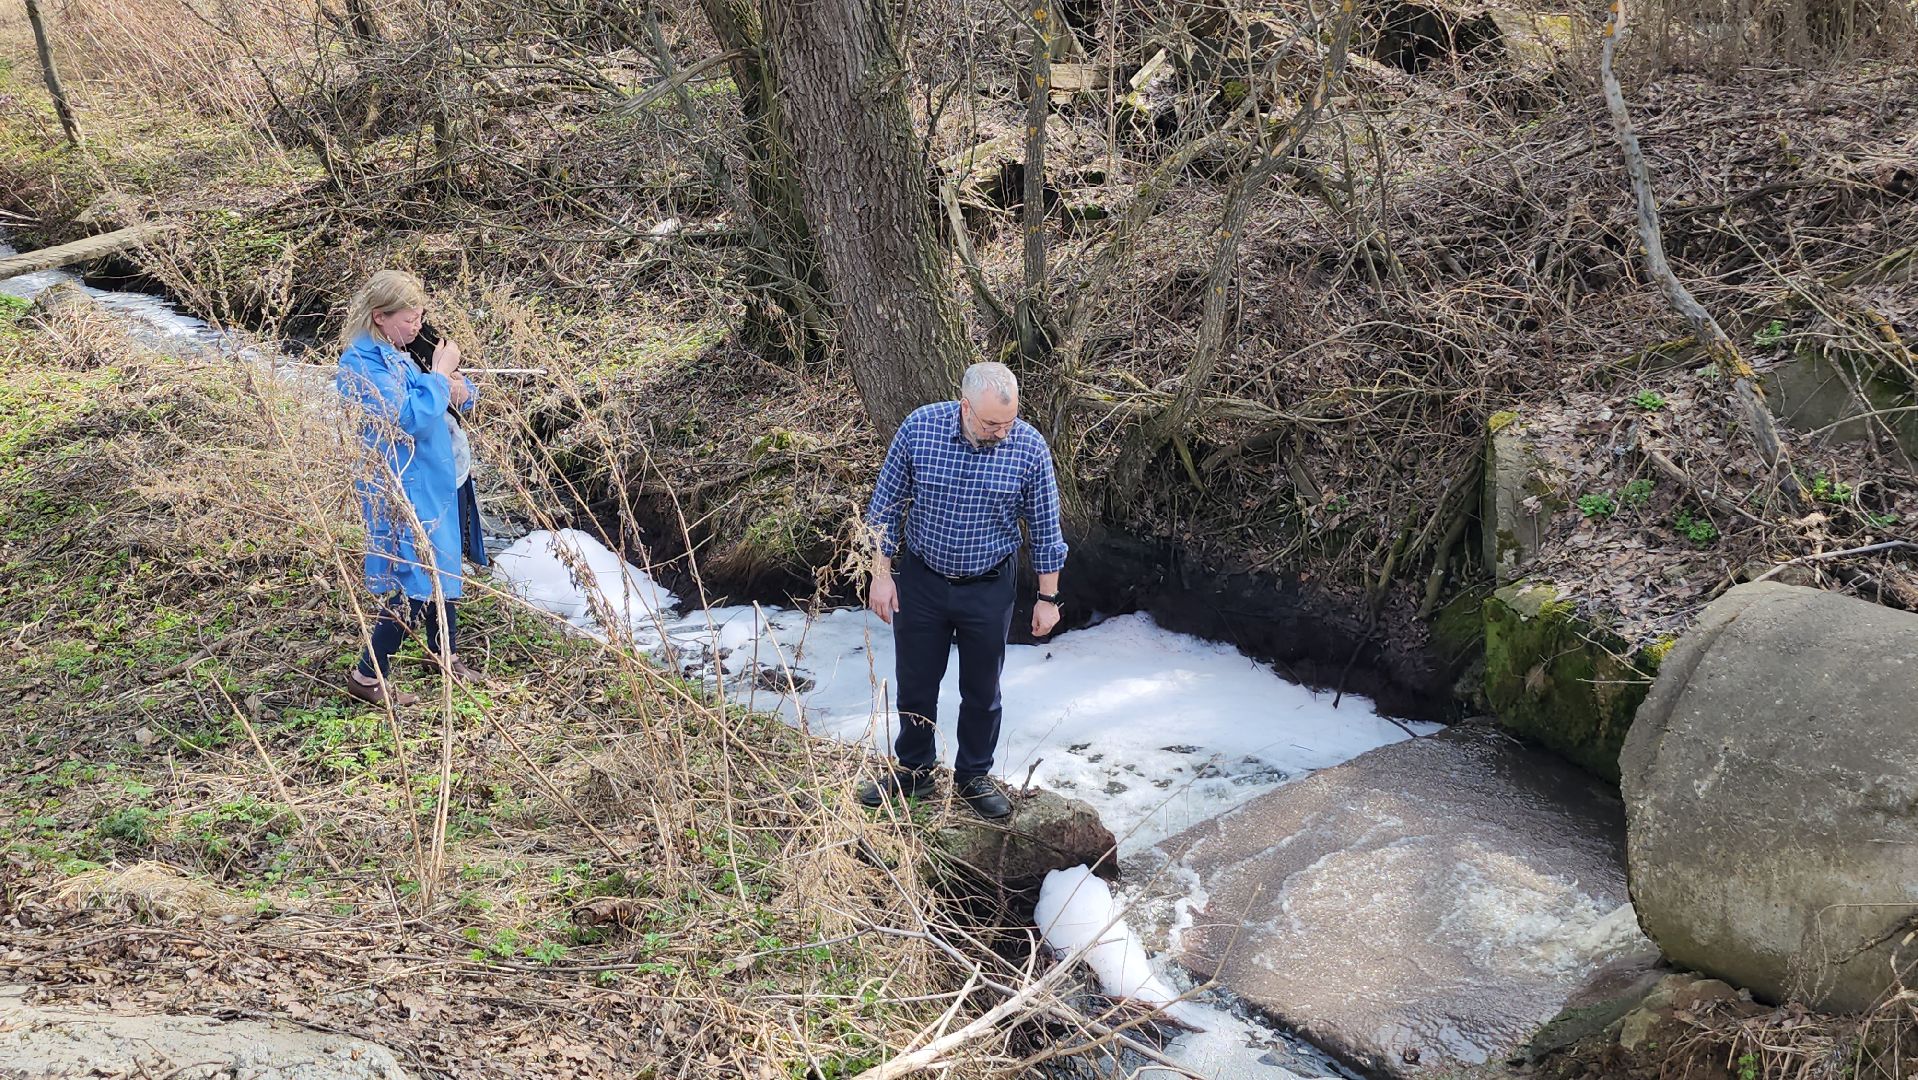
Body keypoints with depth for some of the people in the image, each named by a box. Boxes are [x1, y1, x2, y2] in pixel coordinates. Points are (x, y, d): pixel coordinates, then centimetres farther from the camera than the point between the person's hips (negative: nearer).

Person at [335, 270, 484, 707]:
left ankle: (445, 652, 38)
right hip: (405, 490, -9)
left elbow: (453, 395, 15)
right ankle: (368, 675, 5)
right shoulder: (361, 364, -18)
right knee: (417, 582, -6)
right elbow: (407, 416, -29)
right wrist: (440, 374, -18)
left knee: (442, 569, 20)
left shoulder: (395, 354, 10)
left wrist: (459, 388, -9)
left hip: (437, 480, 9)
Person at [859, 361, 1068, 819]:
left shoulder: (1030, 448, -18)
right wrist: (881, 574, -5)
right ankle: (914, 769, 36)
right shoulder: (918, 428, -18)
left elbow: (1044, 528, -5)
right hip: (921, 579, 1)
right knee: (914, 683, 14)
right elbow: (886, 506, -5)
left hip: (989, 587, 0)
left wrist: (1048, 598, -1)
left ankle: (973, 776, 35)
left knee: (981, 691, 14)